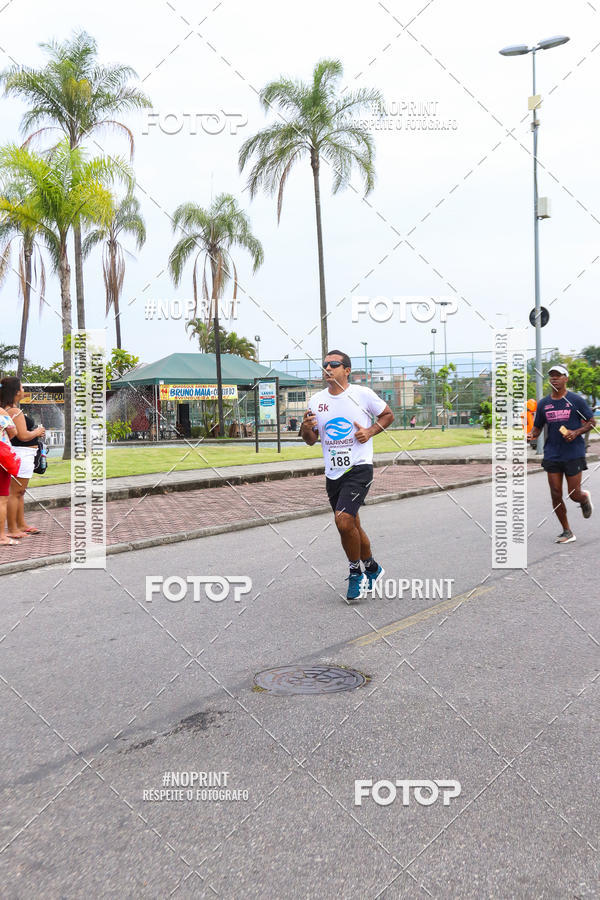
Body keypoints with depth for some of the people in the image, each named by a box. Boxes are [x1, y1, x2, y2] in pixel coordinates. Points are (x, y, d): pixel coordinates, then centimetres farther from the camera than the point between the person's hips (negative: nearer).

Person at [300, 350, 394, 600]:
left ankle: (355, 573, 0)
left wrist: (370, 432, -8)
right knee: (351, 526, 14)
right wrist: (306, 428, -9)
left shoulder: (363, 394, -5)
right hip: (332, 473, 5)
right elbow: (311, 440, 13)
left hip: (359, 467, -5)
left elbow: (388, 415, 9)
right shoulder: (316, 401, 7)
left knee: (343, 520, -20)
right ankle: (372, 568, 35)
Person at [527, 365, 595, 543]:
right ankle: (567, 532, 14)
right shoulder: (543, 403, 7)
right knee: (556, 495, 0)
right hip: (552, 454, 3)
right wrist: (530, 435, -9)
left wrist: (577, 432, -13)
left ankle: (585, 498, 37)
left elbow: (592, 421, 4)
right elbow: (537, 427, 14)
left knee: (574, 494, -2)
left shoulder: (576, 400, -2)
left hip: (574, 454, -3)